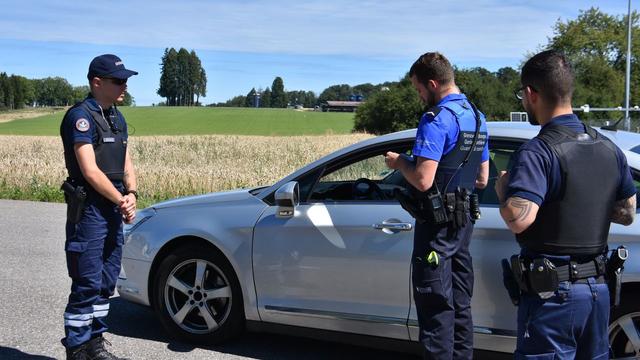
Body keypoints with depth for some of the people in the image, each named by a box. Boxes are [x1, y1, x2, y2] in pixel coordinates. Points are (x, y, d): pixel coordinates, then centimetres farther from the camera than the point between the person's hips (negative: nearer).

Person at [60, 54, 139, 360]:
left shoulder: (117, 119, 15)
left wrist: (131, 194, -4)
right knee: (87, 285, -4)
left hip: (114, 210, 8)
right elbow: (90, 171, -18)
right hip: (89, 210, -8)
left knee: (106, 283, 14)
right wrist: (122, 201, -13)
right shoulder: (81, 116, -12)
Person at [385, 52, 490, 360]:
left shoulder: (436, 119, -18)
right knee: (460, 305, 17)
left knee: (435, 309, -1)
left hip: (437, 225, -9)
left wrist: (399, 162, -8)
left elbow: (423, 181, -25)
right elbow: (482, 179, 17)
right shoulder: (477, 118, 11)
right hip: (463, 221, 9)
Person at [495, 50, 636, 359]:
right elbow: (627, 213, 14)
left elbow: (518, 219, -30)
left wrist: (503, 189, -11)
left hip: (552, 292, -7)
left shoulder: (537, 152, -19)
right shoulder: (608, 148, 6)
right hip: (598, 287, 7)